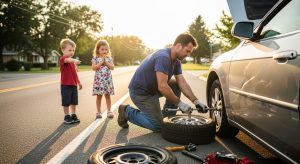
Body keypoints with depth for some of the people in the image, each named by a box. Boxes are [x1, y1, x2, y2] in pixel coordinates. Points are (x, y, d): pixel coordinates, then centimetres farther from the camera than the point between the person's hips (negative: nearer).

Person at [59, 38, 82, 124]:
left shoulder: (72, 61, 14)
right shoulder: (63, 59, -12)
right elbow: (67, 60, -38)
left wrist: (79, 82, 23)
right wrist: (74, 60, -59)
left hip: (74, 85, 7)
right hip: (65, 85, -7)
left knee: (74, 101, 13)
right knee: (66, 102, 3)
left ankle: (73, 115, 25)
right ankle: (67, 116, 16)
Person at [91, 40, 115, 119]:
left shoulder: (109, 58, 8)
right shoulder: (95, 58, 1)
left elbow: (112, 67, -1)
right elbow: (93, 68, -10)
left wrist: (106, 62, -9)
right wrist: (101, 62, -12)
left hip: (108, 79, 2)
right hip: (99, 80, -2)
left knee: (107, 96, 6)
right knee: (99, 96, 3)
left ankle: (109, 111, 14)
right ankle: (99, 112, 12)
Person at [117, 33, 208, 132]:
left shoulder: (176, 61, 2)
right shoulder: (163, 57, -27)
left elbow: (182, 83, -1)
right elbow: (162, 87, -31)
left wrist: (196, 101, -11)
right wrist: (179, 103, -24)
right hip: (139, 91, -9)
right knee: (158, 126, -4)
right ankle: (127, 112, 6)